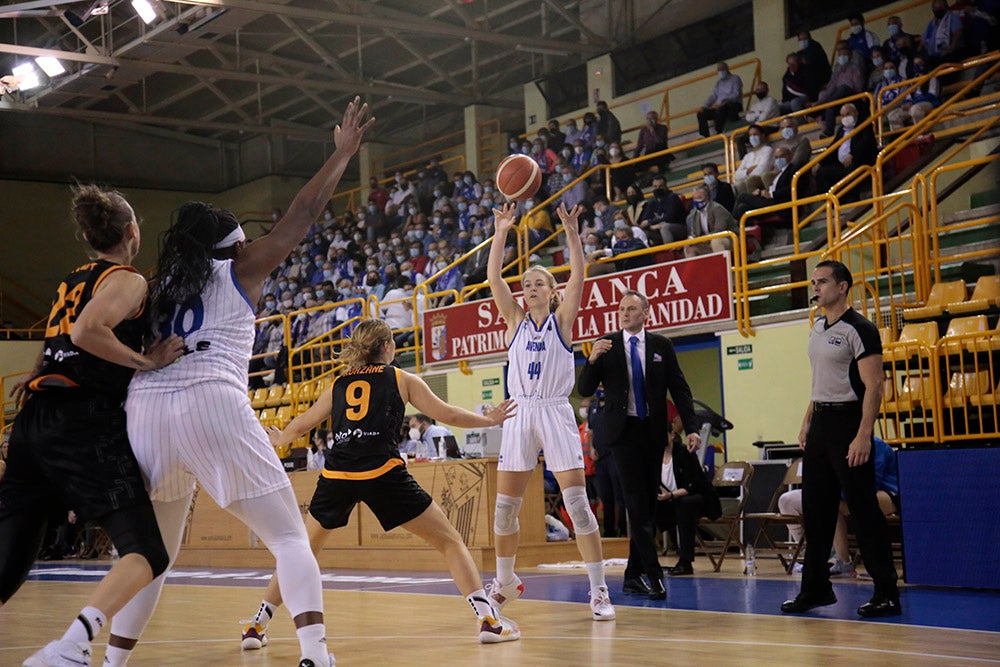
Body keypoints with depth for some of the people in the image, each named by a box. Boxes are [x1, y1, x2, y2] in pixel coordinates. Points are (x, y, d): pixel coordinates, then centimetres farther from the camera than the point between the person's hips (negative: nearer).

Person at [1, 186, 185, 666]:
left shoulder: (73, 280, 24)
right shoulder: (127, 279, 0)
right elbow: (87, 333, -16)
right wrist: (147, 362, -9)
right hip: (84, 423, -8)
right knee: (145, 553, -10)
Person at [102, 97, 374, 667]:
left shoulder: (161, 286, 27)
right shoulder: (239, 271, 16)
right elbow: (304, 214, 16)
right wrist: (344, 151, 23)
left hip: (145, 407, 5)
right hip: (213, 404, -4)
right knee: (290, 537, 3)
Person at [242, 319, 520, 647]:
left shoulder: (338, 384, 21)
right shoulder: (402, 379, 13)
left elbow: (301, 425, 29)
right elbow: (448, 414, 14)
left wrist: (279, 440, 51)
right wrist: (489, 420, 30)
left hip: (336, 475, 3)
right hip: (383, 474, -3)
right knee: (450, 542, 7)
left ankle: (257, 627, 20)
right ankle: (489, 619, -3)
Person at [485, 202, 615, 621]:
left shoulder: (562, 320, 6)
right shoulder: (515, 321, 11)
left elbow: (578, 276, -8)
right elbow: (493, 278, 0)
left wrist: (572, 233, -18)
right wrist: (501, 233, -8)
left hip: (556, 413, -3)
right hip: (520, 414, 3)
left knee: (577, 501, -9)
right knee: (505, 506, 4)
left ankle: (599, 590, -6)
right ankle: (504, 581, 24)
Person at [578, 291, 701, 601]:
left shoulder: (661, 346, 6)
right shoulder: (606, 346, 2)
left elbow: (680, 389, 6)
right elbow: (585, 390, 0)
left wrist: (691, 428, -5)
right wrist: (592, 360, -18)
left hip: (653, 432, 3)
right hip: (623, 432, -3)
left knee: (647, 505, 6)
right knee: (637, 504, -10)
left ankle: (633, 574, 14)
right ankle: (653, 573, -11)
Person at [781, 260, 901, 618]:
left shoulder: (859, 329, -11)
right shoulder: (817, 328, 14)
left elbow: (873, 386, -16)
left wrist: (863, 435, -23)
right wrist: (807, 423, 18)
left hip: (848, 421, -9)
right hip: (820, 423, 9)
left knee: (863, 509, -6)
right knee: (815, 508, 11)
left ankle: (886, 593, 1)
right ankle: (816, 588, 20)